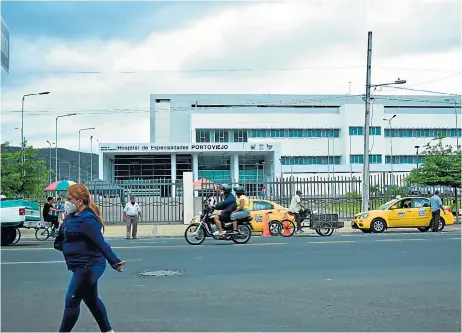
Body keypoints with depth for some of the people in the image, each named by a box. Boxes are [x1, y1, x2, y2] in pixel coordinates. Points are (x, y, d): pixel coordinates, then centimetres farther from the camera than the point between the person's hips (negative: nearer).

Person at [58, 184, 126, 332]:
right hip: (83, 266, 11)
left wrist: (115, 262, -30)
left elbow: (101, 243, -27)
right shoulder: (73, 216, 6)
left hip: (88, 267, -11)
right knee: (91, 300, 21)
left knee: (72, 300, -6)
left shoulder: (87, 220, -22)